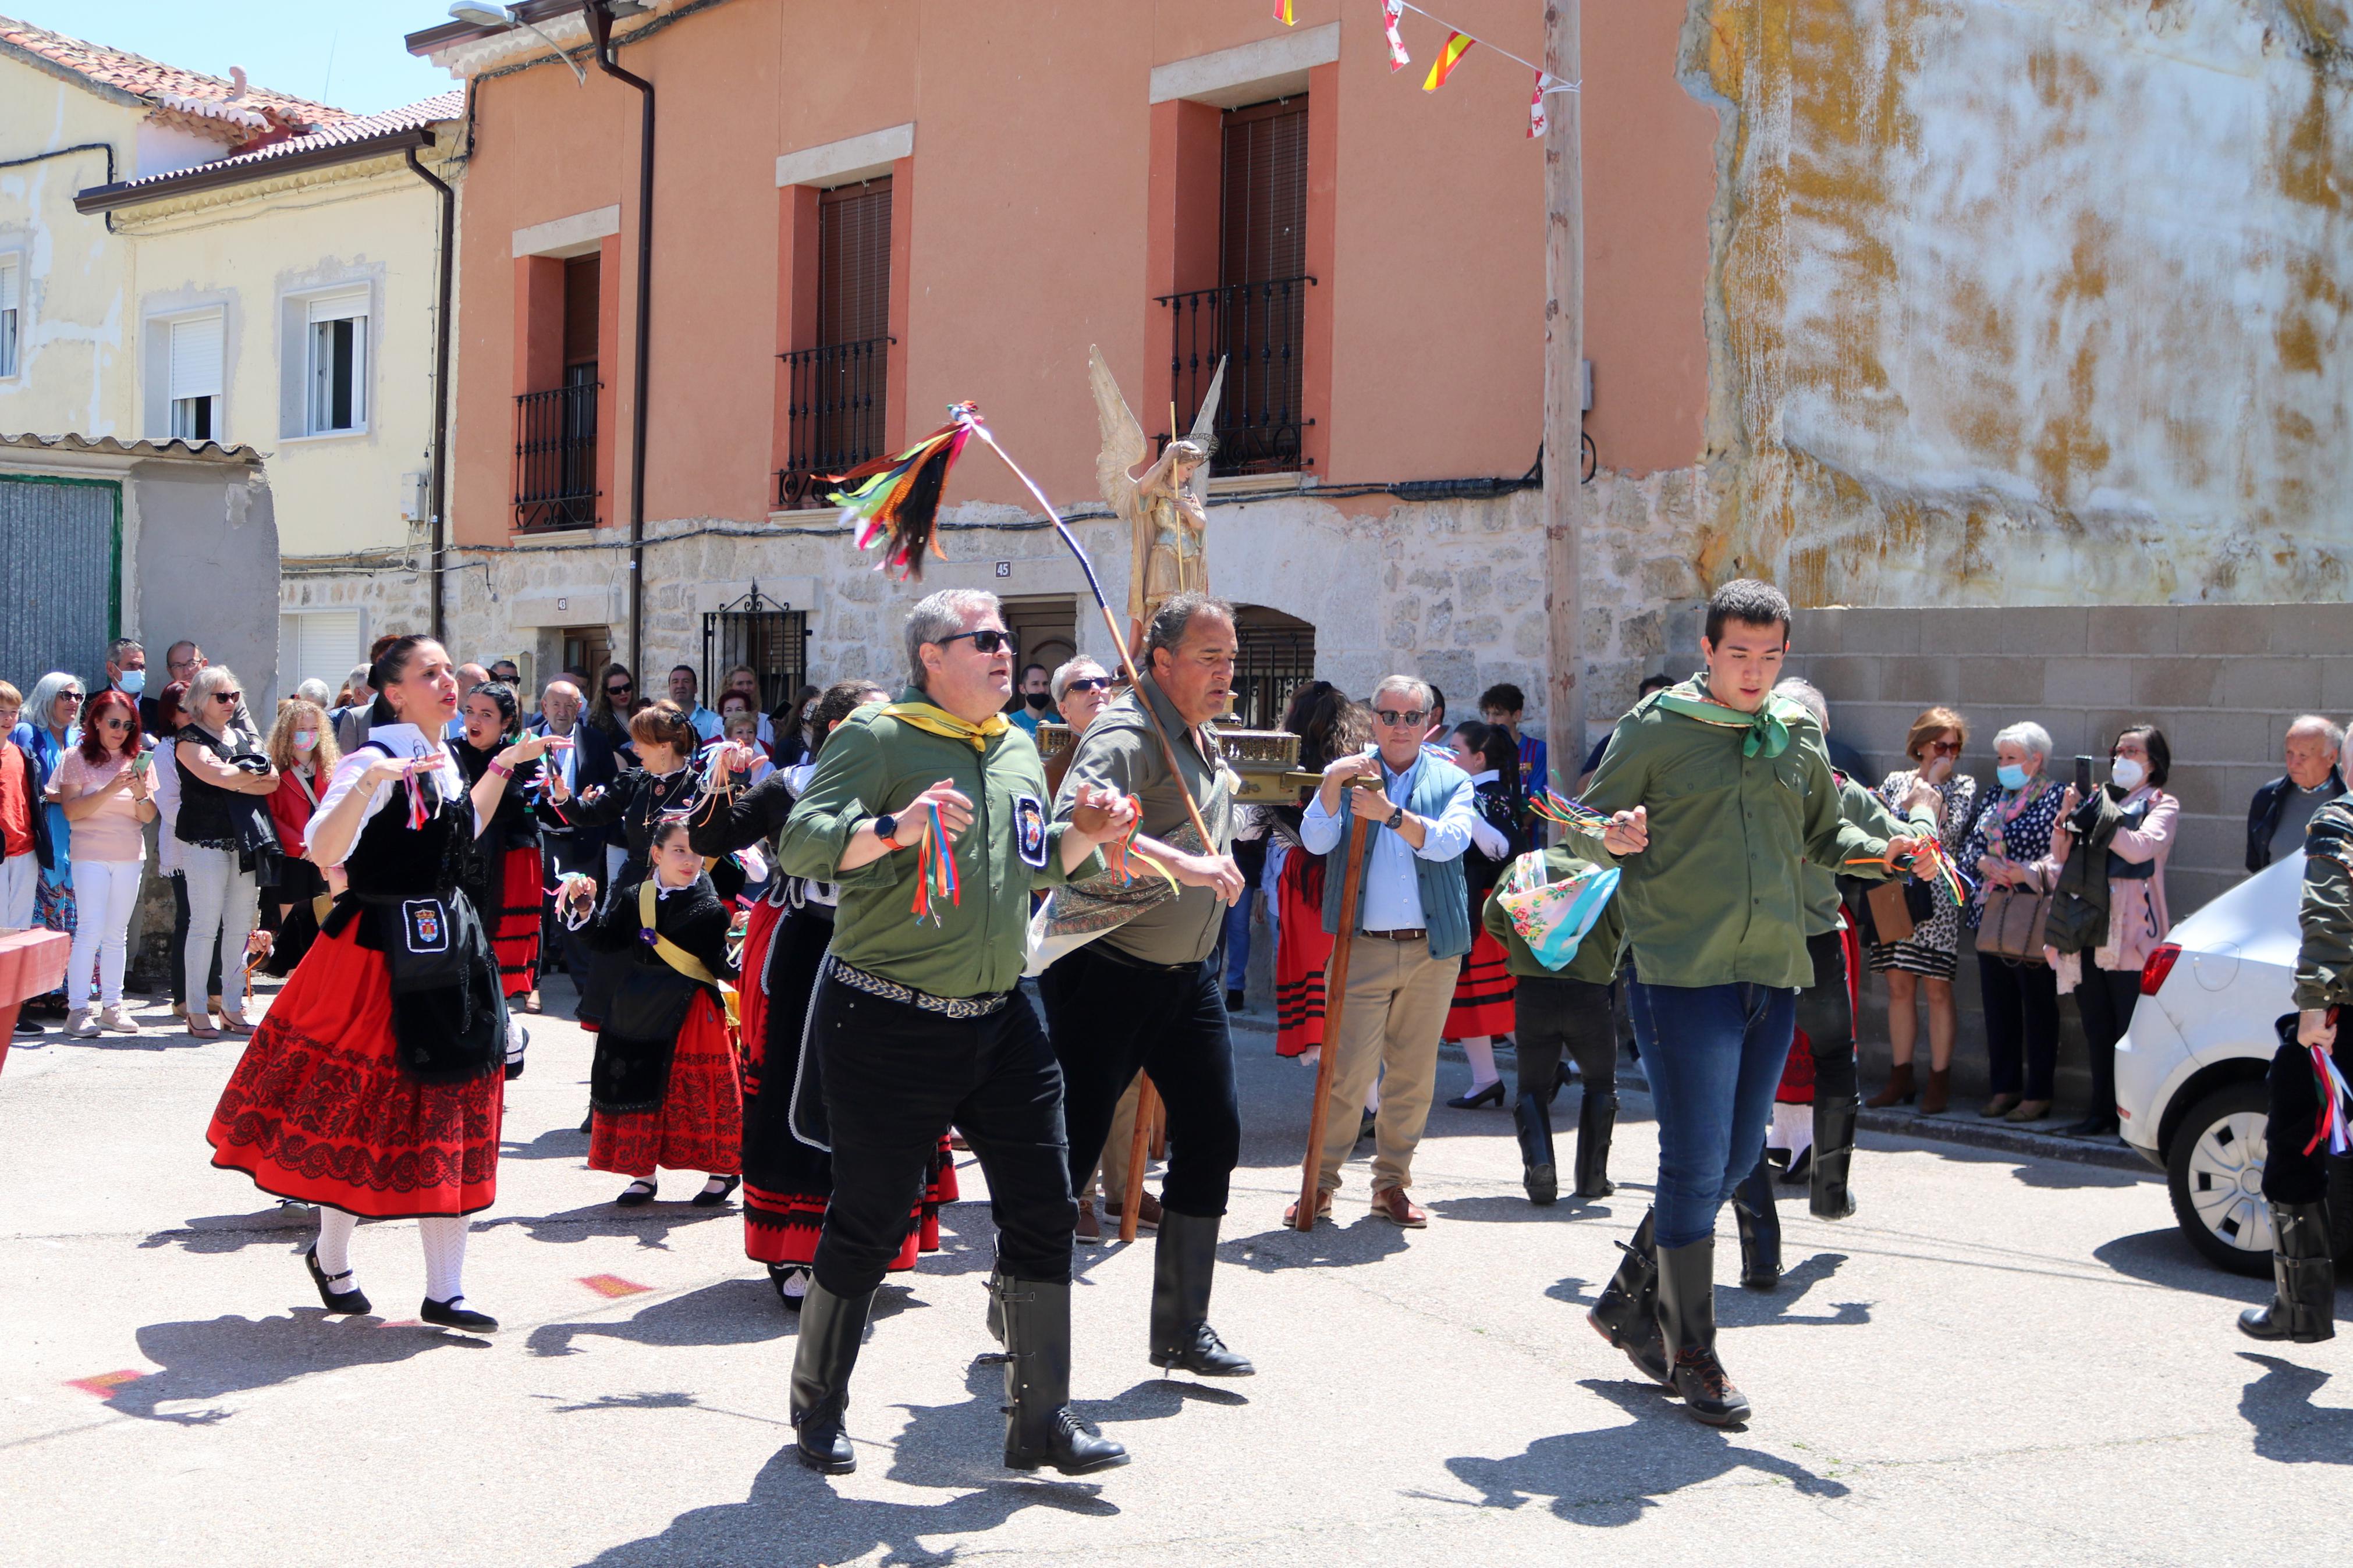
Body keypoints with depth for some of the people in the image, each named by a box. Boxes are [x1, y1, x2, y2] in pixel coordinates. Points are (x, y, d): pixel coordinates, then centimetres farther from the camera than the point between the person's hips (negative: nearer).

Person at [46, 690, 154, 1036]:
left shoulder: (138, 759, 9)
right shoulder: (78, 758, 0)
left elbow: (148, 817, 7)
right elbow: (71, 811, -9)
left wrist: (140, 793, -13)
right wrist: (110, 790, -19)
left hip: (130, 855, 4)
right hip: (90, 853, -4)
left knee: (117, 933, 5)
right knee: (91, 930, -10)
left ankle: (112, 1006, 9)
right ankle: (77, 1009, -9)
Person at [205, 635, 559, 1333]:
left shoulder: (443, 760, 10)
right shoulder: (374, 759, -15)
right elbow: (323, 851, -27)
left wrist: (504, 765, 27)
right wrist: (370, 780, -38)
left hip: (449, 947, 8)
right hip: (384, 953, -8)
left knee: (446, 1117, 7)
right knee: (366, 1108, 4)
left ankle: (445, 1291, 11)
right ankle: (331, 1256, 28)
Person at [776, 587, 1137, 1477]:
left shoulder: (1019, 750, 14)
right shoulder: (878, 738, -9)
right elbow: (797, 845, -19)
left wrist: (1088, 836, 3)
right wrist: (893, 828, -35)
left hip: (1000, 1019, 7)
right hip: (888, 1025, -6)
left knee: (1042, 1208, 3)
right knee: (870, 1224, 3)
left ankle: (1042, 1420, 14)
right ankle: (817, 1410, 23)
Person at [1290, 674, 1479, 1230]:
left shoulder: (1451, 781, 7)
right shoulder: (1347, 775, 6)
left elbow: (1450, 841, -11)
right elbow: (1316, 841, -7)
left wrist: (1390, 813, -24)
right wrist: (1331, 788, -24)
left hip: (1432, 950, 2)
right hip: (1363, 948, -2)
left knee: (1413, 1075, 8)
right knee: (1348, 1070, -7)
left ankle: (1392, 1183, 20)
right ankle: (1321, 1181, 4)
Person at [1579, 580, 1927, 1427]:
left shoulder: (1799, 737, 12)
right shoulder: (1656, 729, -3)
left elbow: (1823, 834, 20)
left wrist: (1882, 852, 1)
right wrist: (1615, 838, -22)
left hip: (1772, 975, 6)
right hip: (1682, 973, -6)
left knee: (1733, 1161, 13)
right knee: (1695, 1166, -5)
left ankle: (1630, 1300, 31)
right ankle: (1693, 1353, 8)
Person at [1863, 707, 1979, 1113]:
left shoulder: (1963, 786, 4)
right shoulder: (1896, 782, 12)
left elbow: (1950, 834, -10)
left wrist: (1934, 785, -7)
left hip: (1938, 898, -3)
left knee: (1936, 990, -3)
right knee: (1899, 987, 5)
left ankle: (1939, 1080, 3)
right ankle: (1901, 1077, 13)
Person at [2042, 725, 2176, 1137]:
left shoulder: (2162, 806, 7)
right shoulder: (2101, 800, 20)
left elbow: (2141, 847, -13)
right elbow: (2060, 856, 16)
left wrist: (2097, 819, -11)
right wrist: (2067, 819, -2)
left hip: (2130, 929, -5)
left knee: (2131, 1029, -7)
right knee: (2096, 1027, 6)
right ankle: (2102, 1110, 11)